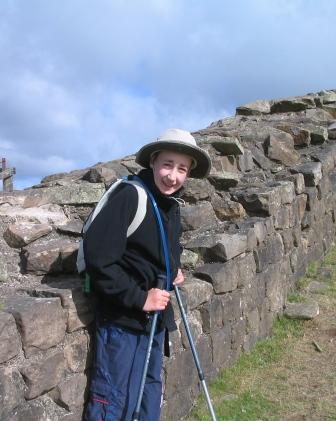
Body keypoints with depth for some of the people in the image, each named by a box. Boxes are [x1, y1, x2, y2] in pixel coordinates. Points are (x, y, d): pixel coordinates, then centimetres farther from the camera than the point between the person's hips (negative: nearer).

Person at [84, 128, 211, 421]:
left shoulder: (172, 205, 7)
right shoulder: (130, 195, -19)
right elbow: (98, 259, -23)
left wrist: (174, 270, 5)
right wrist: (139, 298, -20)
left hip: (156, 315, 8)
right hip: (123, 317, -8)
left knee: (150, 391, 20)